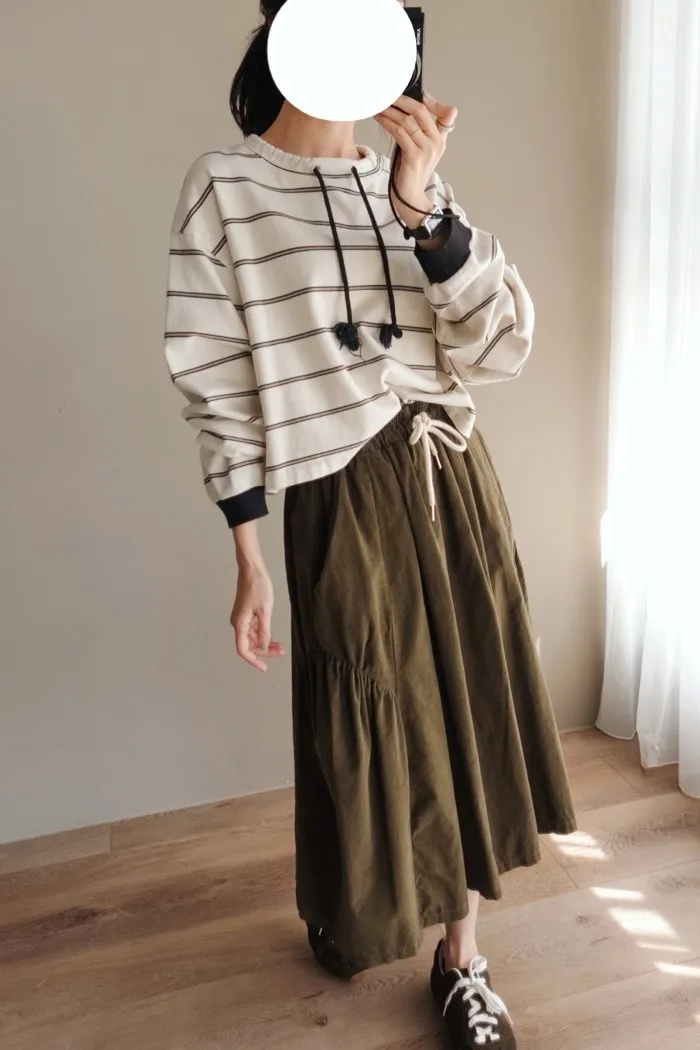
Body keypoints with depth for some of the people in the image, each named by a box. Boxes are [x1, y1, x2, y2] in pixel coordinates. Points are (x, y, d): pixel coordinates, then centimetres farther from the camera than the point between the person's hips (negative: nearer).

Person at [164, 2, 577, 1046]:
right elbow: (219, 385, -5)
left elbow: (502, 346, -2)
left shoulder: (409, 181, 9)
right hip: (344, 496, -4)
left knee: (469, 711, 9)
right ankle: (346, 917, 44)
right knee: (365, 728, 10)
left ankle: (462, 956, 32)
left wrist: (422, 207, -16)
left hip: (454, 481, 5)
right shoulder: (226, 186, -3)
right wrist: (248, 560, -6)